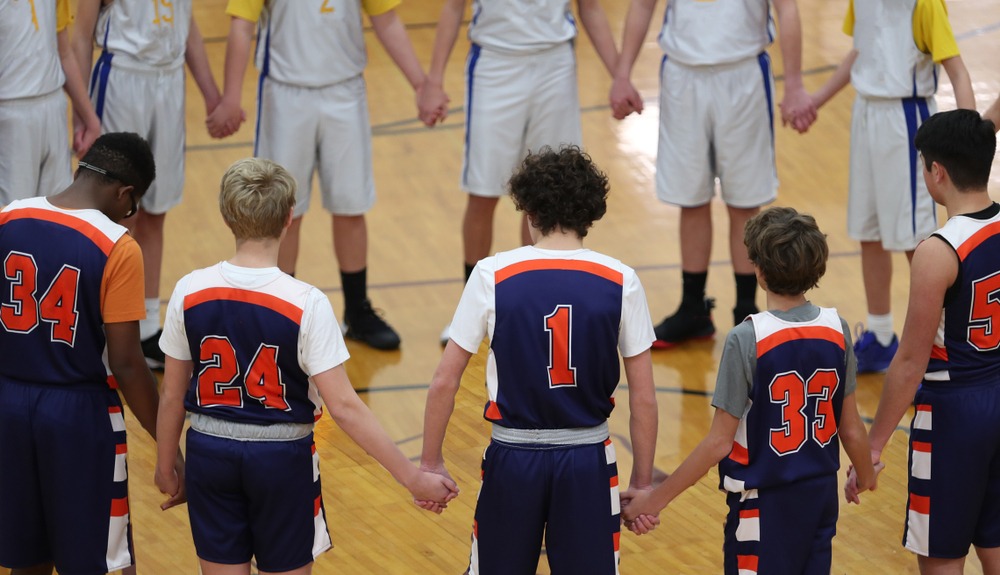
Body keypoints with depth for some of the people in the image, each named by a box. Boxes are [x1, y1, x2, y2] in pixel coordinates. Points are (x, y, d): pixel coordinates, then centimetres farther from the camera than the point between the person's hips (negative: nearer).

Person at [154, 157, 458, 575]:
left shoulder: (190, 293, -10)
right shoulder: (306, 304, -18)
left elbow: (172, 395, 0)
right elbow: (344, 407, -19)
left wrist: (165, 466, 16)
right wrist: (412, 477, -14)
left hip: (211, 452, 2)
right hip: (282, 459, -2)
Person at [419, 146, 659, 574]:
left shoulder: (493, 276, -7)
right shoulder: (620, 282, -5)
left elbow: (444, 383, -5)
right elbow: (643, 399, -2)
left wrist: (430, 463, 6)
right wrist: (643, 483, 8)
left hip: (513, 457, 0)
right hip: (588, 459, 0)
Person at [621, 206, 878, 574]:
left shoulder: (747, 339, -19)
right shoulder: (836, 330, -5)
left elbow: (719, 442, -16)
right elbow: (851, 429, 4)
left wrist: (656, 499, -8)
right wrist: (865, 474, 25)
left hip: (764, 504, -5)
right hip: (821, 494, 5)